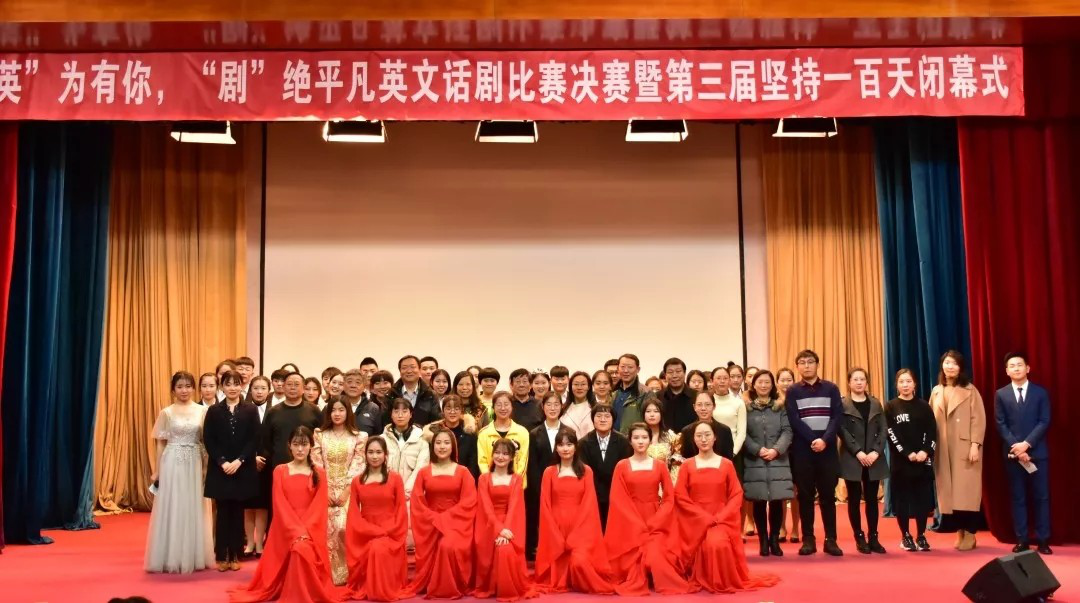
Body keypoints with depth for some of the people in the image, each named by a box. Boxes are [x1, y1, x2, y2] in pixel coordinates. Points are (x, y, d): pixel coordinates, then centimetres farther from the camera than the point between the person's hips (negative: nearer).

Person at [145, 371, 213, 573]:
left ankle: (193, 556, 16)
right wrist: (157, 471, 2)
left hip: (195, 465, 2)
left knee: (193, 509, 7)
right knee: (171, 509, 2)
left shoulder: (203, 411, 4)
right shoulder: (166, 413, 0)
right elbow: (160, 443, 3)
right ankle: (171, 558, 10)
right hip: (172, 464, -2)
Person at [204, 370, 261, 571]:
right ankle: (221, 556, 11)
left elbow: (254, 440, -3)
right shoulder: (213, 410, 4)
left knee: (238, 512, 5)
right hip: (219, 469, 0)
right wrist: (222, 462, -12)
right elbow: (208, 440, -1)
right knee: (222, 512, 4)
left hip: (243, 469, 0)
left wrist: (239, 460, -13)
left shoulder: (251, 410, 2)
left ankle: (235, 555, 13)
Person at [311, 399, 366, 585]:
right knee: (328, 530, -10)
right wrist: (325, 490, -8)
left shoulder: (357, 437, 5)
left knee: (343, 528, -18)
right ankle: (330, 574, -1)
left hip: (347, 490, -1)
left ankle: (346, 573, -4)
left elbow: (358, 466, -1)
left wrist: (346, 491, -10)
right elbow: (316, 464, 2)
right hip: (325, 490, 1)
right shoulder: (320, 434, 7)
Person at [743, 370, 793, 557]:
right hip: (754, 462, -1)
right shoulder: (746, 407, 5)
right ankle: (763, 541, 11)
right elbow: (743, 434, -2)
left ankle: (775, 540, 12)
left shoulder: (781, 407, 9)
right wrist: (758, 450, -14)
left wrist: (777, 450, -14)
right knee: (759, 502, 1)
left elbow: (787, 431, 1)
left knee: (776, 501, 0)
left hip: (778, 461, 1)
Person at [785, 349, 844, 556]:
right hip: (802, 450, 0)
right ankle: (808, 539, 8)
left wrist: (825, 440, -15)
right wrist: (813, 440, -15)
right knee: (805, 495, 2)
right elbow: (794, 421, -5)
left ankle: (831, 539, 7)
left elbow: (837, 417, -1)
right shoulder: (793, 392, 5)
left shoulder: (831, 388, 8)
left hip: (828, 449, 0)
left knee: (828, 495, 2)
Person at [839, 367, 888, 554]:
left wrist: (876, 451, -9)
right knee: (854, 499, 2)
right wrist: (858, 452, -16)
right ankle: (860, 538, 8)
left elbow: (883, 430, 5)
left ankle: (873, 538, 11)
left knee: (872, 499, 5)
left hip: (874, 459, 3)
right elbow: (843, 431, -8)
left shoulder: (876, 404, 12)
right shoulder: (842, 404, 0)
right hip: (852, 459, -3)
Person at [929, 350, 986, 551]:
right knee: (949, 490, 3)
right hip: (943, 448, 4)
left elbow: (978, 419, -6)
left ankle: (970, 534, 0)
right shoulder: (936, 392, 11)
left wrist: (975, 445, -15)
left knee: (966, 489, -5)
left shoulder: (970, 390, -1)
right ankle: (960, 532, 9)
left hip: (965, 447, -4)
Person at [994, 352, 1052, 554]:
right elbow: (1001, 425, 1)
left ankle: (1043, 540, 7)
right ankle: (1021, 540, 8)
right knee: (1018, 498, 4)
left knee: (1041, 497, 2)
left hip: (1037, 452, -1)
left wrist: (1026, 444, -14)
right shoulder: (1001, 395, 7)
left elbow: (1045, 422, -3)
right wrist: (1016, 447, -11)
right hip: (1013, 454, 1)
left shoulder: (1041, 392, 4)